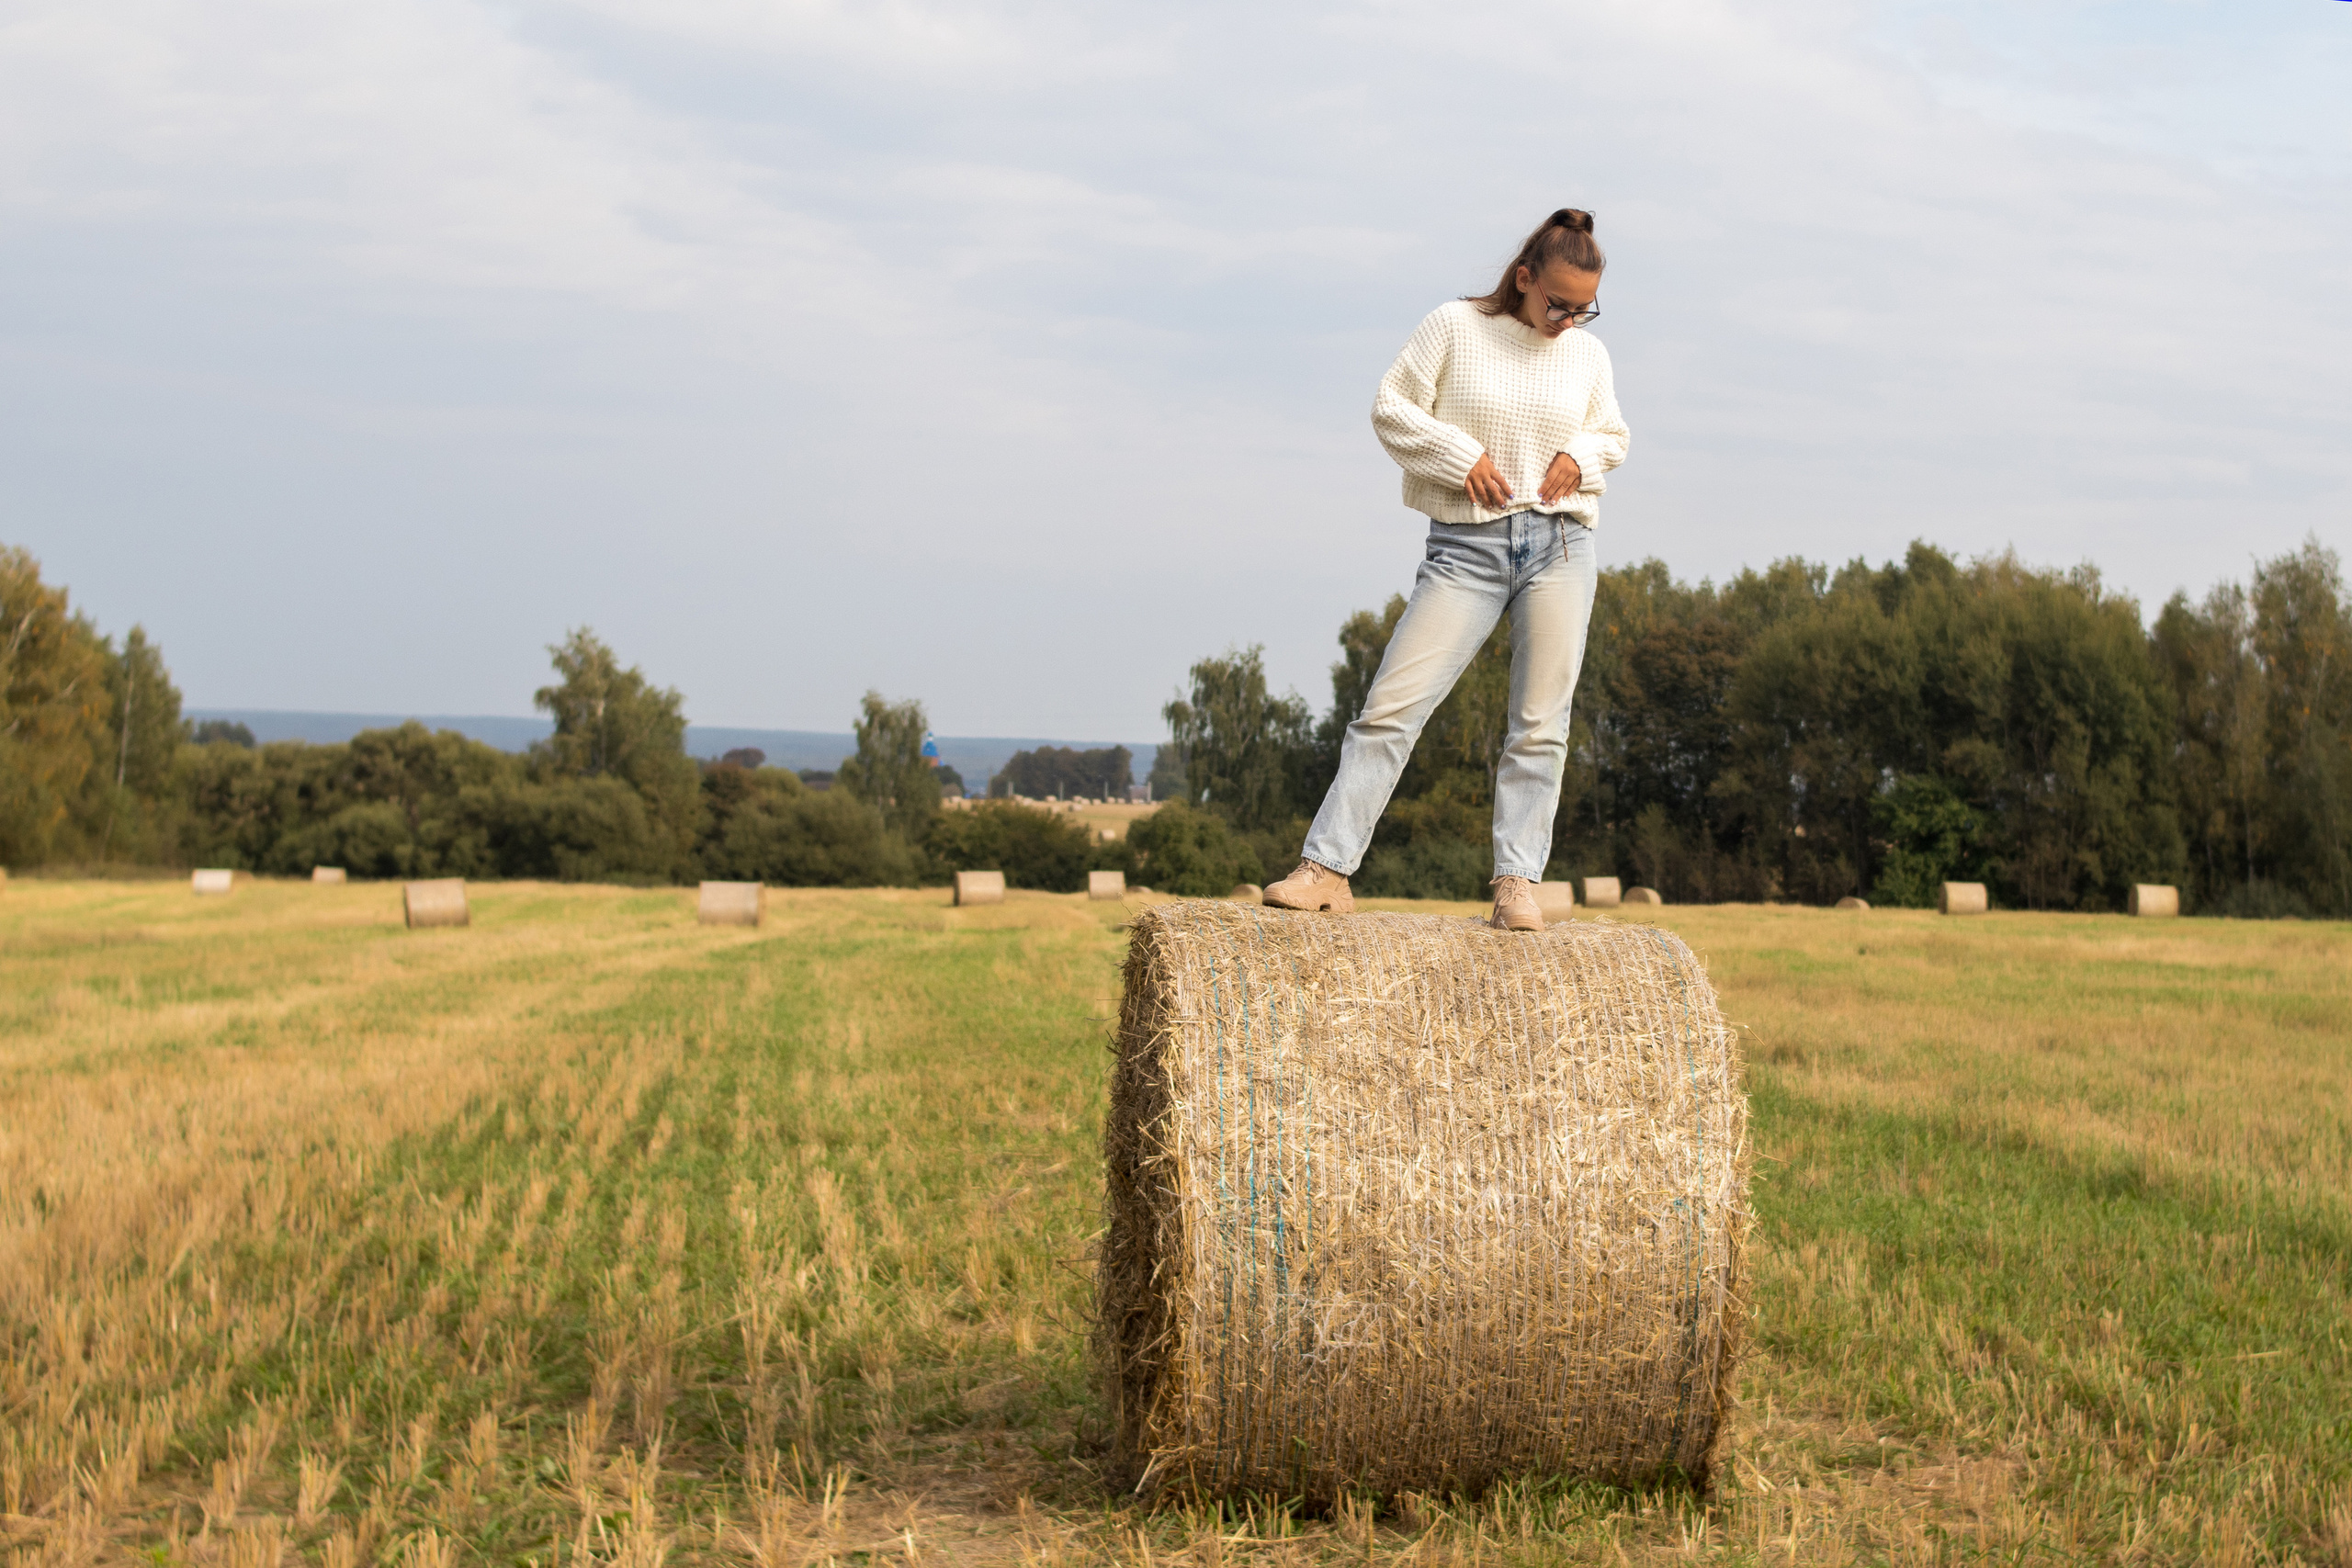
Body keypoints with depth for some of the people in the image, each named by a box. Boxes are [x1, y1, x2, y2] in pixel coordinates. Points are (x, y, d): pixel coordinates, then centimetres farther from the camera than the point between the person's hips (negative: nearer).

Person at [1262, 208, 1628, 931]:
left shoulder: (1589, 354, 11)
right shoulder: (1454, 327, 1)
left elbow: (1612, 436, 23)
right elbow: (1392, 408, 0)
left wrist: (1583, 457, 1)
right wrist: (1464, 456, -11)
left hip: (1559, 545, 3)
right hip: (1467, 546, -3)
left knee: (1541, 725, -1)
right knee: (1392, 705, -9)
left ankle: (1517, 882, 4)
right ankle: (1327, 868, -8)